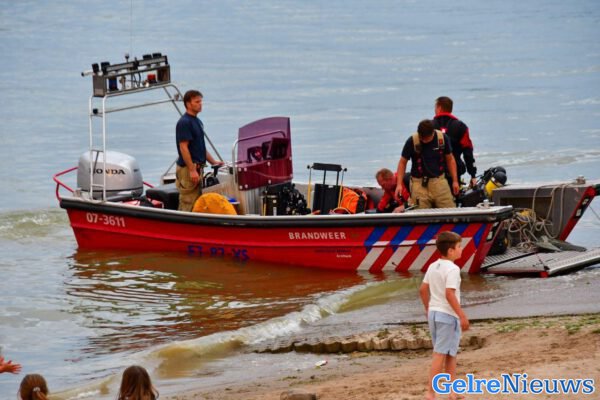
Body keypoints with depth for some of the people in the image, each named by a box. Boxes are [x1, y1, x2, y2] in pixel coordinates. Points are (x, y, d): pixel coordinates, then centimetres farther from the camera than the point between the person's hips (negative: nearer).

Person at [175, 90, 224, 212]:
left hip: (197, 168, 10)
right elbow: (183, 147, -19)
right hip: (187, 169, -10)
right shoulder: (184, 122, -14)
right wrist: (192, 170, -23)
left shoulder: (198, 122, 16)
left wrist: (213, 161, 17)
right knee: (188, 204, -9)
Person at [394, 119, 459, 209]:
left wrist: (455, 181, 7)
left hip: (439, 181, 2)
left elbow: (450, 159, 9)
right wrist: (399, 184, -8)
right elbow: (403, 162, 1)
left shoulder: (443, 138, -4)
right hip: (419, 184, -2)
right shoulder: (412, 141, -9)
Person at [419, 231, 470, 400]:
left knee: (450, 354, 16)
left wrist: (428, 309, 25)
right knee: (440, 355, -6)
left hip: (433, 312, 9)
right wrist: (462, 316, -19)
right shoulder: (452, 269, -16)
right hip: (447, 315, -9)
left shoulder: (433, 267, 9)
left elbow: (423, 290, 13)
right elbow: (449, 294, -23)